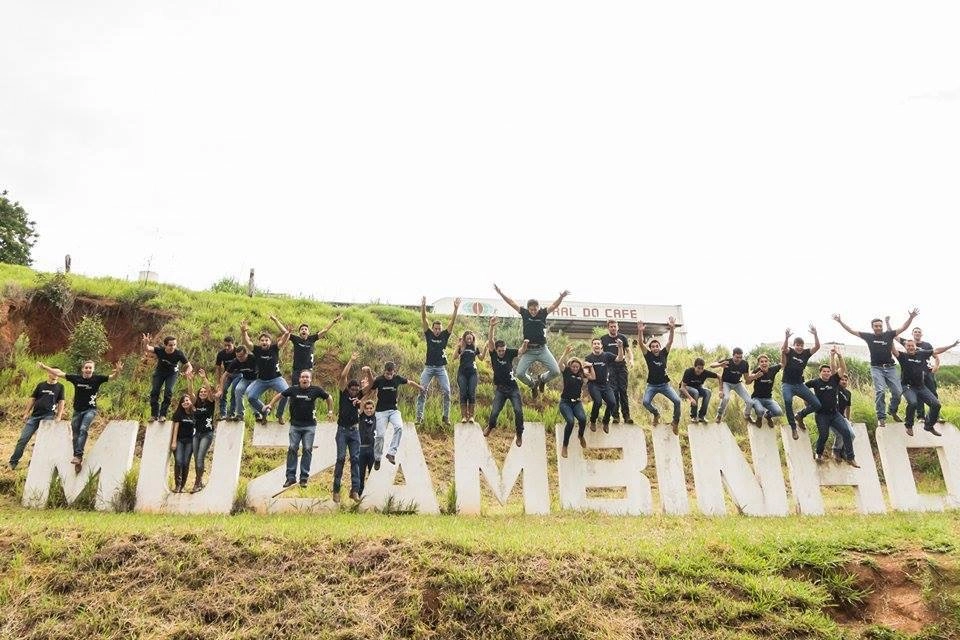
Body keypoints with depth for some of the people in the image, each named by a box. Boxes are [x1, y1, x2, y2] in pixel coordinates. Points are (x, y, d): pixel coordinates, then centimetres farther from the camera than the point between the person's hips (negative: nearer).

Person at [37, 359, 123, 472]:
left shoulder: (97, 379, -7)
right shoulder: (76, 378, -1)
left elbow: (111, 377, -17)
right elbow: (59, 373, 5)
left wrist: (117, 371, -37)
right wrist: (45, 367, 2)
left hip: (90, 410, -4)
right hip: (77, 411, 4)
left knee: (83, 429, -24)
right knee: (76, 435, 7)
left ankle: (78, 455, -26)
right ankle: (77, 460, 16)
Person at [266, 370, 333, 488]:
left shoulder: (316, 390, -3)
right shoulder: (293, 389, -1)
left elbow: (328, 398, 12)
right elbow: (279, 396, 11)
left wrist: (330, 411, 11)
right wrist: (270, 405, 2)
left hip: (309, 426, -1)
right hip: (295, 424, 1)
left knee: (307, 450, -2)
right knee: (292, 449, -1)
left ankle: (304, 477, 4)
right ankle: (291, 476, 6)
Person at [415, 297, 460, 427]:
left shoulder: (445, 335, 4)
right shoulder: (429, 334, 3)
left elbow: (452, 322, -5)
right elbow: (424, 320, -7)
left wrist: (456, 309, -17)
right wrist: (423, 307, -20)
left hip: (441, 368, 1)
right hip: (428, 367, 0)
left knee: (446, 392, -6)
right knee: (422, 391, -6)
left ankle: (446, 417, 4)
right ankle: (419, 417, -1)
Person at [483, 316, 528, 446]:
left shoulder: (509, 353, -3)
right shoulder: (493, 354, -5)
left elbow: (521, 351, -15)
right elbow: (490, 341, -20)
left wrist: (525, 344, -39)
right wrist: (492, 327, -35)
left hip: (513, 388, 0)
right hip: (500, 389, 0)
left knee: (518, 410, -13)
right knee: (494, 412, -4)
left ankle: (519, 434, 6)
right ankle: (490, 426, 31)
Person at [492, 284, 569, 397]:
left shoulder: (543, 313, 3)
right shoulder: (524, 313, 3)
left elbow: (554, 305, -7)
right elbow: (511, 303, 2)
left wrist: (561, 297, -26)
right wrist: (500, 293, -5)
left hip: (542, 349, 0)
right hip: (528, 351, 0)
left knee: (556, 371, -10)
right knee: (519, 373, -11)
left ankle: (542, 379, 24)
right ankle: (533, 384, 21)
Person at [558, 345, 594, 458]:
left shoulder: (581, 374, 8)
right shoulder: (566, 372, -2)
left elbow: (593, 377, 9)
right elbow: (560, 364, -21)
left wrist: (590, 366, 2)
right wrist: (566, 353, -32)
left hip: (577, 402, 3)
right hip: (565, 402, -3)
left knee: (583, 419, -27)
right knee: (570, 421, -29)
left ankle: (581, 435, 9)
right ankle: (565, 446, -11)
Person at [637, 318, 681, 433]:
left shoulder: (664, 353, 0)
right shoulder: (648, 355, -4)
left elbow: (670, 341, -10)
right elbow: (640, 343, -17)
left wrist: (672, 329, -25)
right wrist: (640, 332, -33)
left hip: (665, 384, 1)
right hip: (652, 385, -1)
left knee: (677, 400, -16)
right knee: (646, 402, -23)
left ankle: (675, 421, 10)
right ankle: (656, 414, 12)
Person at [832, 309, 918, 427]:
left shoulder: (889, 334, 7)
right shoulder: (869, 336, 6)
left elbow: (903, 328, 1)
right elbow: (851, 331, 7)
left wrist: (911, 317, -13)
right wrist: (840, 321, 1)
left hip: (890, 368, 2)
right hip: (877, 368, -2)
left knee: (898, 392, -4)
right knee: (880, 391, -17)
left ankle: (893, 412, 23)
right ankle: (881, 417, -11)